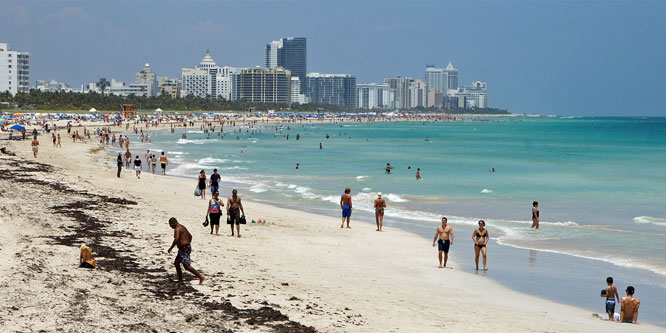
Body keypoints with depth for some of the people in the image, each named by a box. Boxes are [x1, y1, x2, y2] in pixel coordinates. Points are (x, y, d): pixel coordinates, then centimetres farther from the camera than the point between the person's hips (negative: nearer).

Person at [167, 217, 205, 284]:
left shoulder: (177, 229, -15)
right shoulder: (182, 227, 18)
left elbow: (176, 239, -28)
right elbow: (190, 236, 28)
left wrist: (171, 248, -19)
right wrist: (188, 244, 31)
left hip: (184, 249, -11)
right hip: (187, 247, 11)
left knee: (187, 266, -10)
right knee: (176, 262, 16)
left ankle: (201, 277, -10)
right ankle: (180, 280, 18)